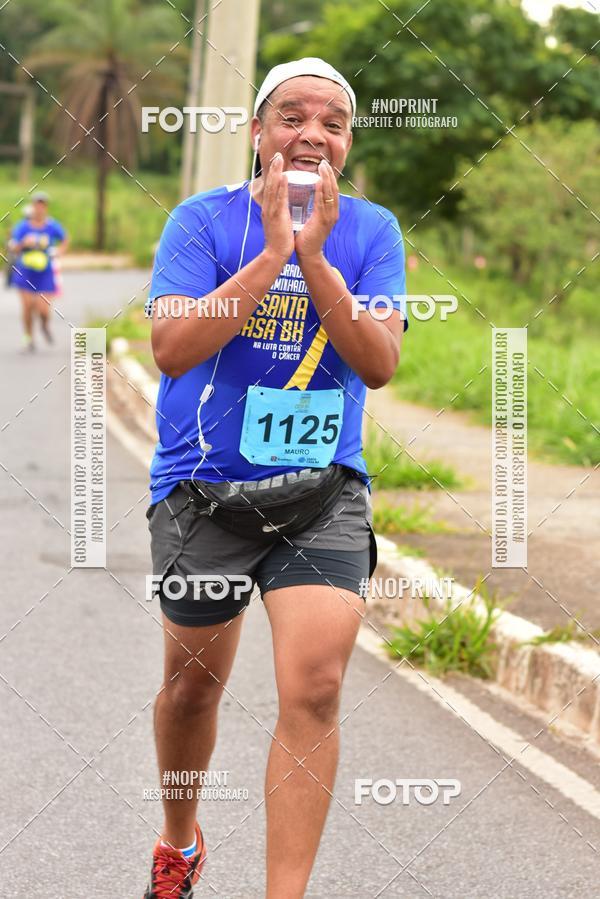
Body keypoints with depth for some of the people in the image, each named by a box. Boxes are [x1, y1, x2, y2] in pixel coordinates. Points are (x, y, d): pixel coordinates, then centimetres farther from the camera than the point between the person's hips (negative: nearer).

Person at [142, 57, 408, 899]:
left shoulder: (372, 231, -1)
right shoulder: (204, 219, -8)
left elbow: (379, 364, -11)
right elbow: (172, 348, -20)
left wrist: (315, 258, -21)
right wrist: (271, 254, -25)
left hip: (323, 493, 1)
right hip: (204, 490, 0)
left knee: (313, 692, -15)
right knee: (193, 683, 15)